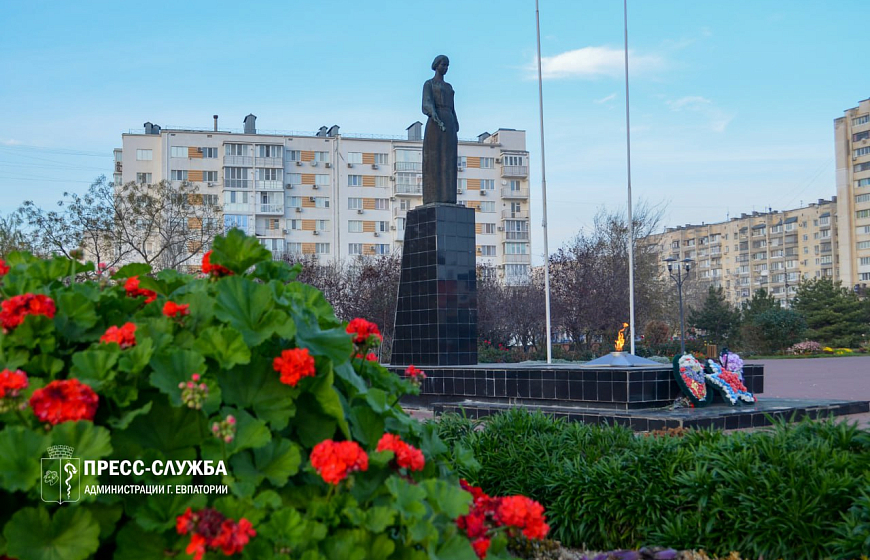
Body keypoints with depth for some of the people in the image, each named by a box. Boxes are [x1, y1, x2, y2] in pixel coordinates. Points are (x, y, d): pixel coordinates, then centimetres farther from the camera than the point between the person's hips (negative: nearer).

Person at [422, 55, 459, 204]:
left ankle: (447, 198, -3)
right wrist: (433, 114, -31)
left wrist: (456, 131, 12)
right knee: (433, 161, -10)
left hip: (449, 125, 7)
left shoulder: (448, 87, 25)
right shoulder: (428, 84, 5)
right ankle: (433, 198, -12)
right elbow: (427, 104, -10)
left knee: (448, 161, -1)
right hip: (435, 124, -6)